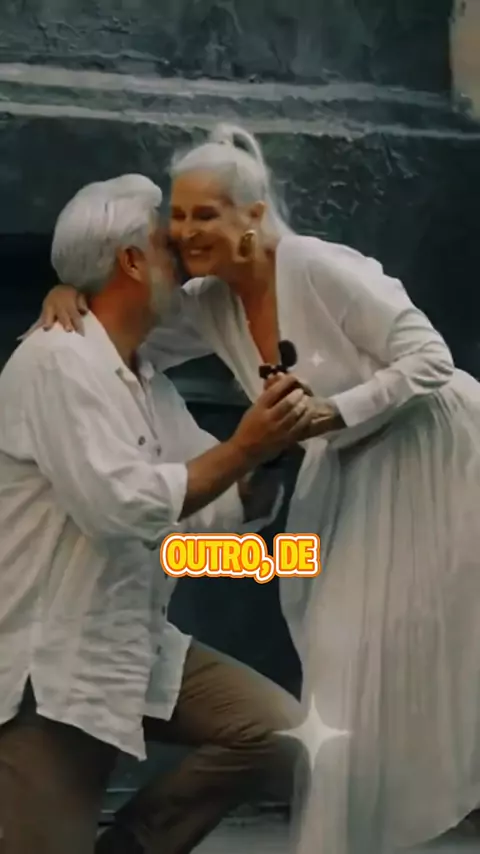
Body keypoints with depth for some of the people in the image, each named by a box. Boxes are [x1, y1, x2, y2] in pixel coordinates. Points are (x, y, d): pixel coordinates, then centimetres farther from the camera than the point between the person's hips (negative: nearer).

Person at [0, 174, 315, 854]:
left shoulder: (152, 385, 11)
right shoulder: (57, 359, -16)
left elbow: (216, 510, 10)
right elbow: (121, 505, -25)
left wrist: (269, 449, -8)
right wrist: (241, 449, -20)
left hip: (140, 645, 8)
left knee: (273, 726, -3)